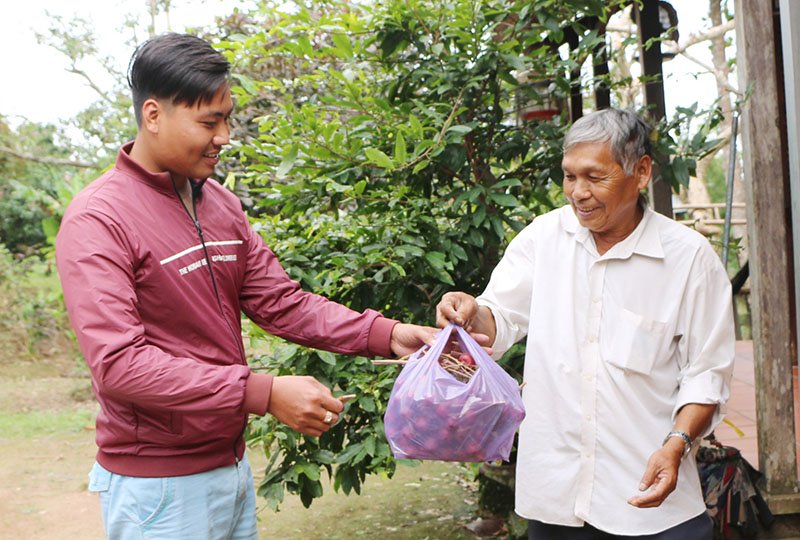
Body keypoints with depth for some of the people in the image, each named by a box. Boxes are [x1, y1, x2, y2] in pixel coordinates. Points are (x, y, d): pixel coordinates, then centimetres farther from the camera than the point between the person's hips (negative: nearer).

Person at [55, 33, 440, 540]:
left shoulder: (221, 204, 6)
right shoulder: (97, 220, -16)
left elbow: (282, 301, 4)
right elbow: (118, 363, -24)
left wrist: (388, 334, -10)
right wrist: (264, 393, -28)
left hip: (232, 464, 7)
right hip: (159, 487, -7)